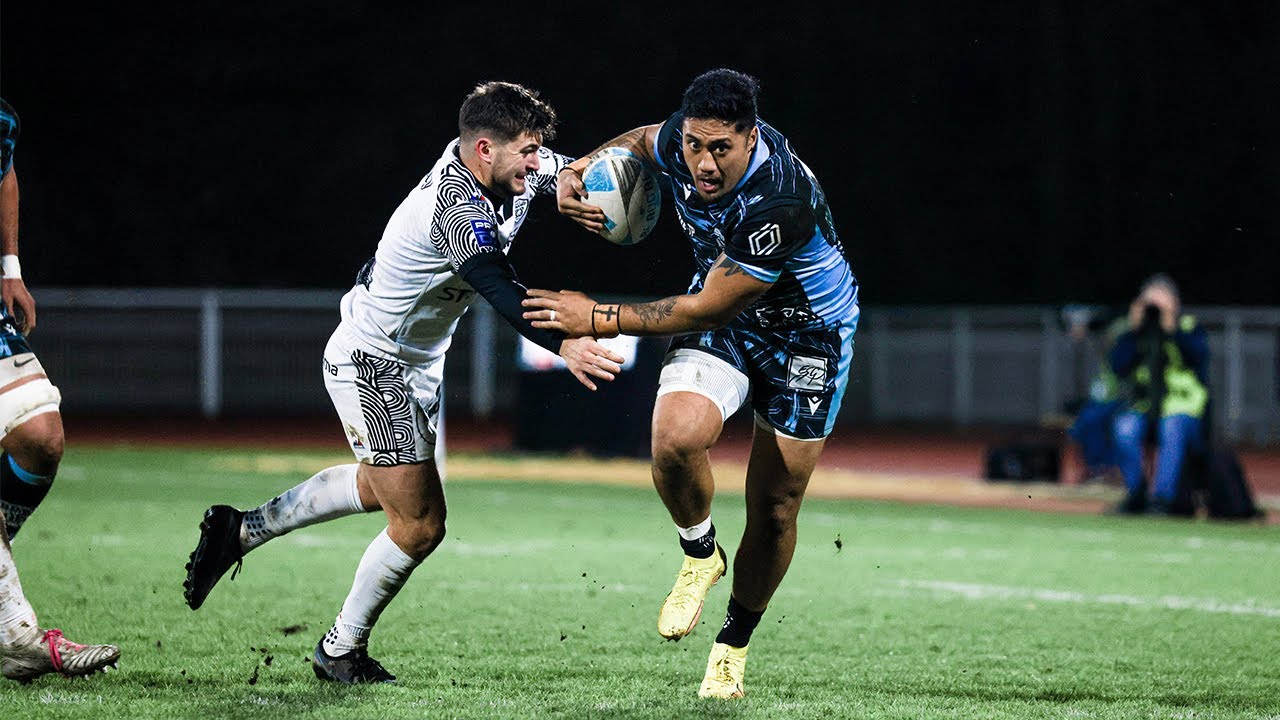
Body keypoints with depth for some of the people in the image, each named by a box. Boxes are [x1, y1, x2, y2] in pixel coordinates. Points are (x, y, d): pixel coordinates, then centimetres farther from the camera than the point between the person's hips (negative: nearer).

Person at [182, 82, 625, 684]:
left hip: (415, 362, 10)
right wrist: (562, 344, -64)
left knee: (384, 488, 30)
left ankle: (243, 530, 40)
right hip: (371, 365, -10)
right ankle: (341, 651, 12)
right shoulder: (458, 210, -34)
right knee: (420, 524, -7)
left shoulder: (515, 173, -8)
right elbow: (498, 288, -50)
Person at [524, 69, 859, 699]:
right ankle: (700, 554, 5)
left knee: (775, 509, 3)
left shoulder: (780, 204, -39)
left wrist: (600, 320, -26)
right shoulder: (682, 140, -20)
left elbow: (705, 310, -31)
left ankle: (734, 646, 27)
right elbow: (644, 140, 9)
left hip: (808, 333, -4)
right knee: (675, 439, -25)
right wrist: (580, 171, -11)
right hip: (723, 316, 4)